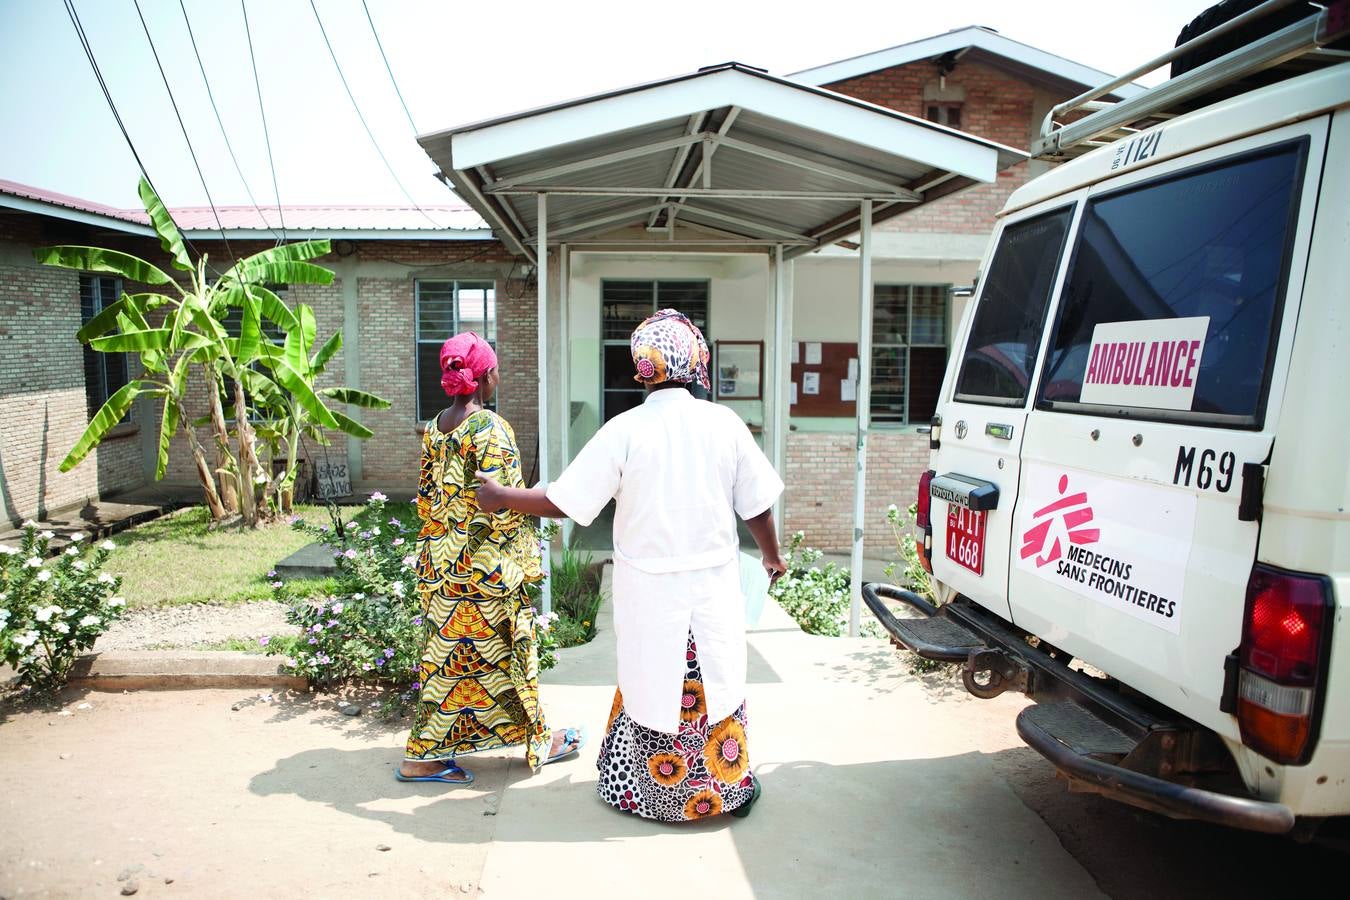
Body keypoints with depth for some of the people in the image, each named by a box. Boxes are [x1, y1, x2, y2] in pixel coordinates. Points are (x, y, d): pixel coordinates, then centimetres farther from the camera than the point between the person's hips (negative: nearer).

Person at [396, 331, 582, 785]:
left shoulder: (436, 426, 5)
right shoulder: (490, 428, -18)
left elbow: (427, 496, 12)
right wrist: (526, 560, -11)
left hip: (440, 561, 7)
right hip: (484, 566, -7)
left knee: (447, 653, 15)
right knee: (503, 649, 8)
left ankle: (424, 755, 23)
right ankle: (538, 741, 27)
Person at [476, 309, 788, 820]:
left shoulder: (624, 430, -13)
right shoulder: (725, 423, -7)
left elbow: (563, 502, -10)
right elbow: (758, 505, 1)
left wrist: (501, 496, 5)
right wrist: (771, 554, 19)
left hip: (649, 589, -1)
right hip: (714, 582, 1)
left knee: (651, 682, 15)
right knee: (718, 681, 15)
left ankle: (643, 788, 32)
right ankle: (729, 787, 31)